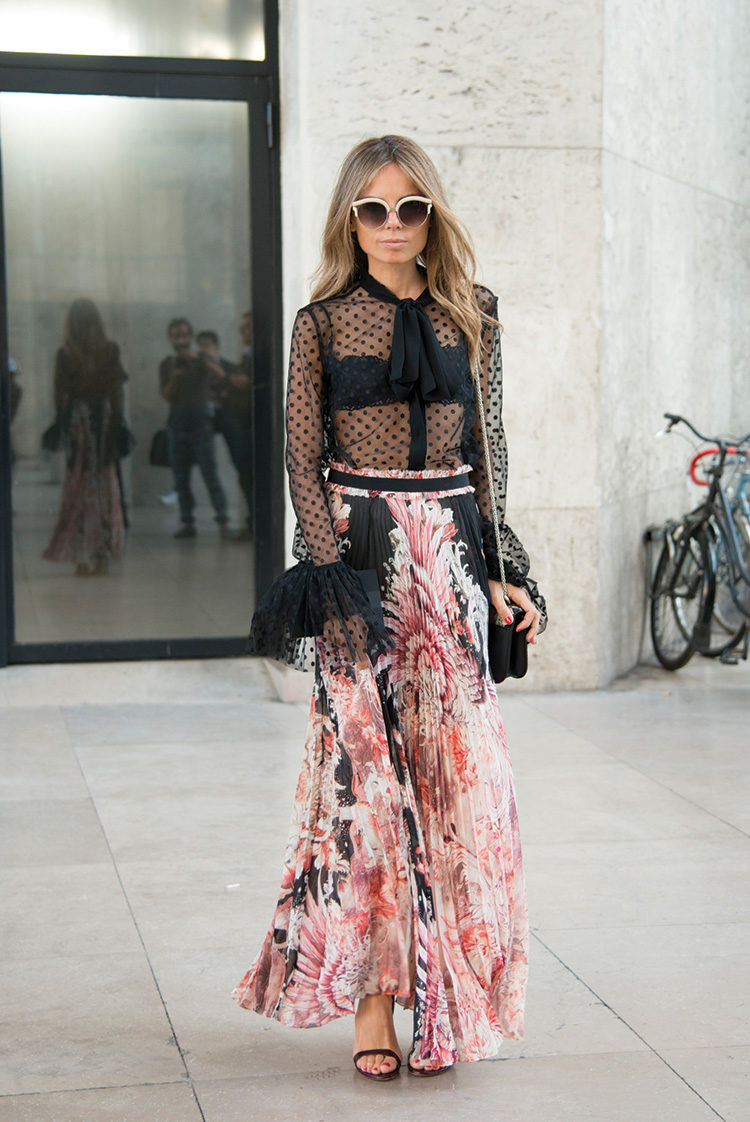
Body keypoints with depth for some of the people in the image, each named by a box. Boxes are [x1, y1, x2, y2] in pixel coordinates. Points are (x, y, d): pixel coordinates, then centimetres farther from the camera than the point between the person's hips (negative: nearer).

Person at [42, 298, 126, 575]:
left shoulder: (65, 354, -6)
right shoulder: (111, 350, -4)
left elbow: (59, 394, -4)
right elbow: (117, 389, -3)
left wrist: (61, 422, 8)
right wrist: (117, 422, 4)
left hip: (76, 417, -1)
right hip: (104, 416, 1)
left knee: (78, 484, 6)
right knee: (105, 485, 7)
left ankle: (83, 557, 2)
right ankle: (102, 555, 5)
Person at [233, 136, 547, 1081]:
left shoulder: (469, 317, 10)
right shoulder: (322, 323, 4)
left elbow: (488, 448, 12)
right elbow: (303, 460, 1)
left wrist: (503, 569, 5)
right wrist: (329, 565, -11)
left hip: (450, 550, 2)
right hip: (360, 549, -2)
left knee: (459, 765, 0)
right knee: (364, 762, -3)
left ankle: (446, 996, 13)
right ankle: (371, 995, 6)